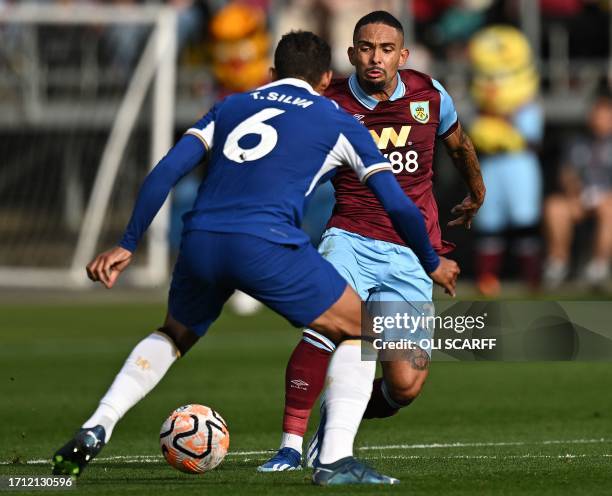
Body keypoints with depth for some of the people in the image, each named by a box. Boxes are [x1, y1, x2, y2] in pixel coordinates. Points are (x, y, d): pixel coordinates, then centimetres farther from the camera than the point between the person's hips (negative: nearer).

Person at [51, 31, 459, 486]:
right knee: (360, 332, 14)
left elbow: (165, 173, 15)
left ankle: (94, 431, 16)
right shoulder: (338, 123, 18)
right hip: (267, 244, -4)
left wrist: (127, 245, 17)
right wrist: (432, 264, 31)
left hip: (199, 242, 4)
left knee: (175, 336, 33)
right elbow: (398, 206, 16)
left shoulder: (231, 106, 26)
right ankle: (336, 460, -2)